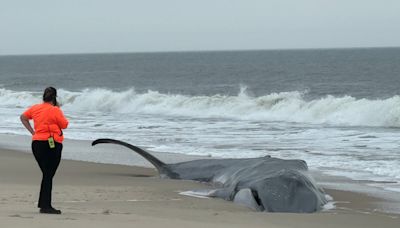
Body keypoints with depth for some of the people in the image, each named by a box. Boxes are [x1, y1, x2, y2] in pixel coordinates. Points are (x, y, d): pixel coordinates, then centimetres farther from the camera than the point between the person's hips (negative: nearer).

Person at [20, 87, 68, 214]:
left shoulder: (35, 108, 9)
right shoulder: (55, 110, -11)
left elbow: (23, 117, 23)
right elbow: (64, 125, -3)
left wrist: (32, 131, 19)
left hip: (36, 143, 7)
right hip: (52, 144, -7)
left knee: (47, 174, 17)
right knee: (48, 176, -4)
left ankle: (43, 204, 19)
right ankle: (46, 206, -6)